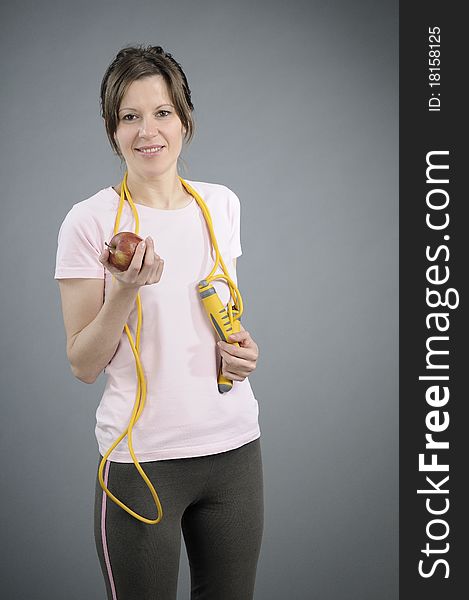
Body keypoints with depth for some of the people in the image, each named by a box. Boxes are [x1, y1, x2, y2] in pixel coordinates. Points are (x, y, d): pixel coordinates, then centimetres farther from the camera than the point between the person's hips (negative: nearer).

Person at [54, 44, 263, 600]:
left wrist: (241, 347, -1)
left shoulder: (222, 204, 5)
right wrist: (128, 288, -23)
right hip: (142, 457, -4)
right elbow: (83, 365, -8)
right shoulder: (89, 221, -9)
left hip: (235, 448, 5)